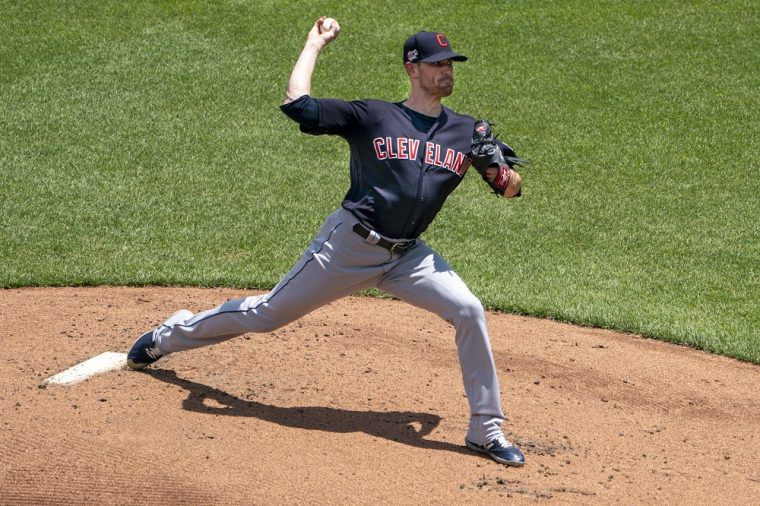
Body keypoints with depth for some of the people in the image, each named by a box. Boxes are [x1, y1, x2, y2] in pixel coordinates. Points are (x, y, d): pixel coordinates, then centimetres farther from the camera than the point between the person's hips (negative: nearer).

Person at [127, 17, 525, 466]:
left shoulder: (467, 131, 5)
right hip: (348, 245, -3)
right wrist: (315, 45, -2)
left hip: (408, 256, 3)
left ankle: (487, 431, -7)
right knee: (268, 313, 8)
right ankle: (169, 337, 33)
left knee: (469, 311, -18)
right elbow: (296, 105, -11)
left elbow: (510, 188, 5)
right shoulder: (372, 116, -4)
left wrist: (504, 174, -18)